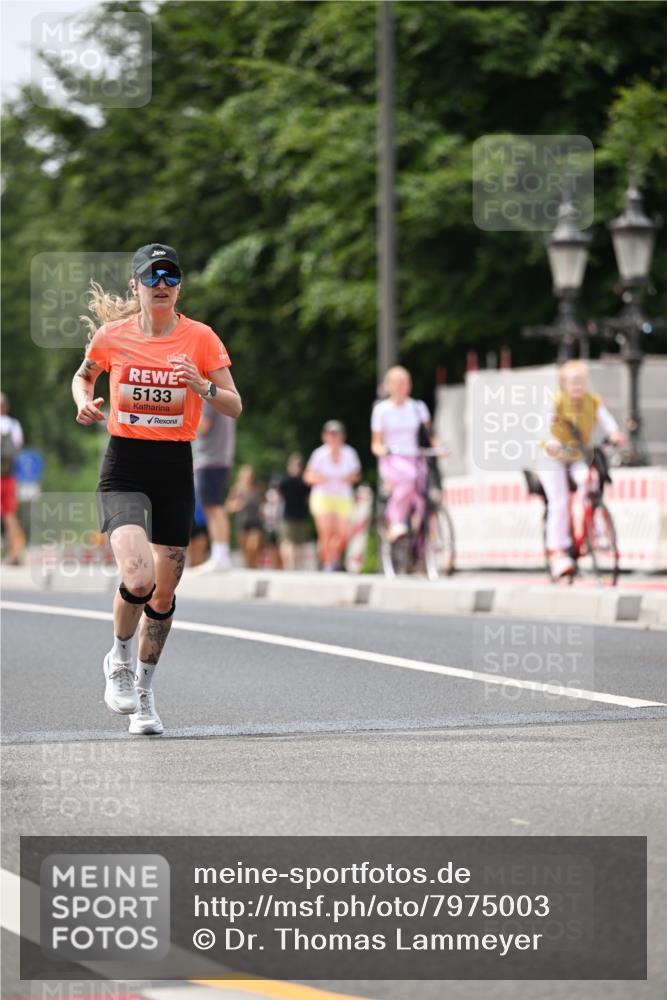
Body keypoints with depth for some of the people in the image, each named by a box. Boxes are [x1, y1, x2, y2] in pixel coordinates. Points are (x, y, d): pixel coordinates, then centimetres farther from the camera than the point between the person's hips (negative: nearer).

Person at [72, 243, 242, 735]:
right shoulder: (113, 335, 0)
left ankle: (143, 692, 27)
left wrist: (203, 386, -21)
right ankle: (119, 659, 8)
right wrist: (85, 401, -2)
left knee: (164, 591, 7)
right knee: (138, 577, -22)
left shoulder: (200, 338, -1)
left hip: (176, 468, 2)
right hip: (124, 467, -2)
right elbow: (83, 377, 20)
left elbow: (235, 406, -2)